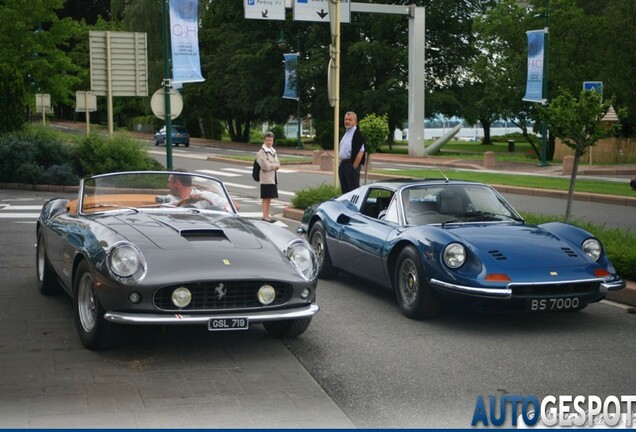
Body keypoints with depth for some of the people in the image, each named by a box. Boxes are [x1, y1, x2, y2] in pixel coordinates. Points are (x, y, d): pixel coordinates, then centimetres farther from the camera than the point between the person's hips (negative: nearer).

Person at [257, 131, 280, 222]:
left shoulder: (273, 151, 15)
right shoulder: (262, 152, -10)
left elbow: (278, 165, 13)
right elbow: (266, 166, -19)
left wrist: (272, 166, -8)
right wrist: (275, 165, -5)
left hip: (273, 178, 8)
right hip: (266, 178, -8)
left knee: (269, 198, 12)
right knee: (266, 198, -4)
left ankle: (267, 215, 19)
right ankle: (265, 216, 0)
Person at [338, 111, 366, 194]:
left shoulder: (358, 134, -11)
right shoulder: (346, 133, 17)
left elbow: (360, 152, -19)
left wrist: (354, 166, -20)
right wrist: (341, 163, 14)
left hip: (351, 165, -9)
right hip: (342, 165, 9)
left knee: (354, 190, -7)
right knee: (345, 190, 13)